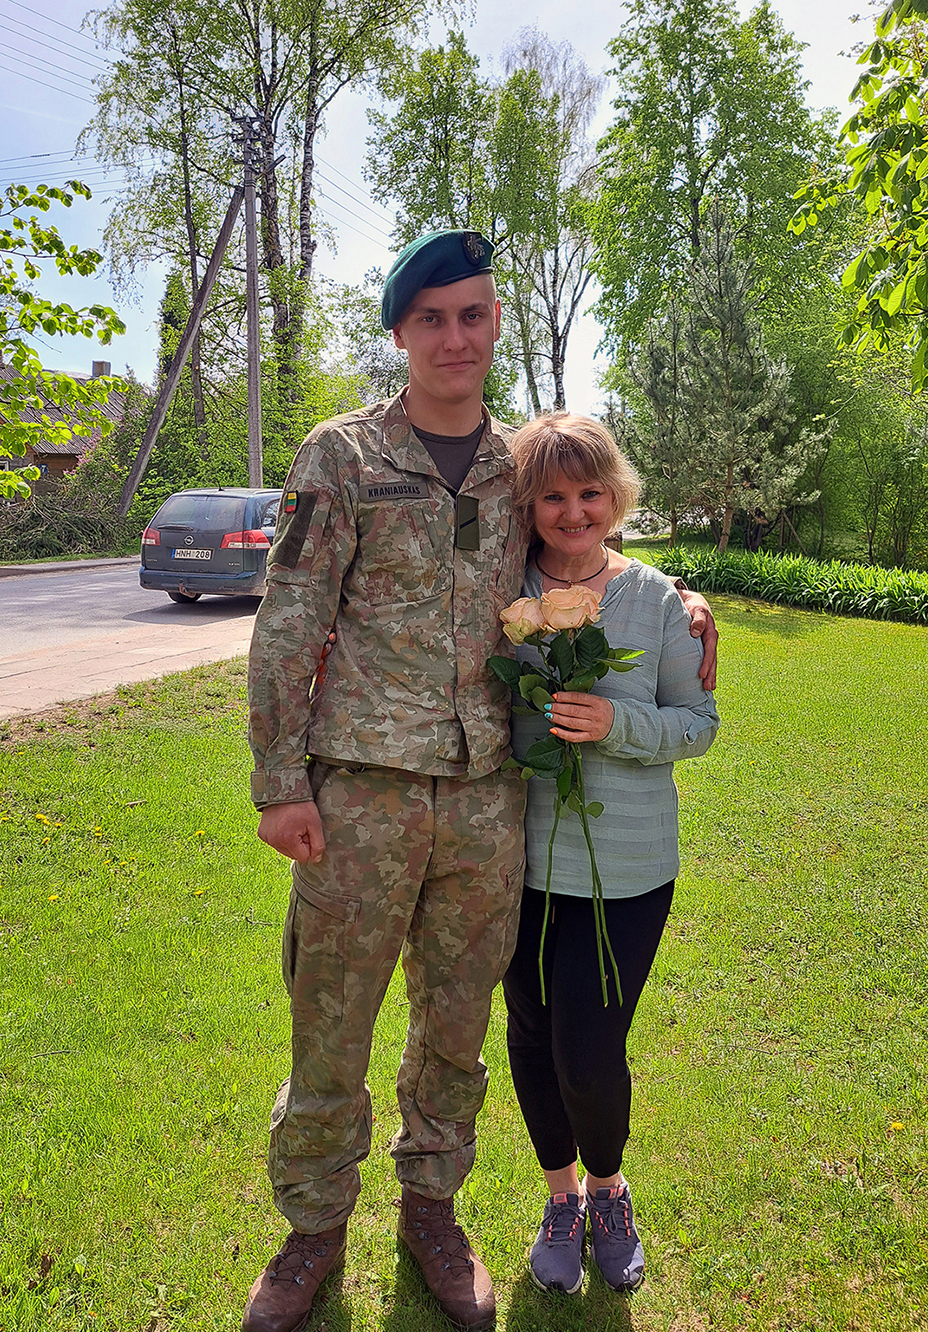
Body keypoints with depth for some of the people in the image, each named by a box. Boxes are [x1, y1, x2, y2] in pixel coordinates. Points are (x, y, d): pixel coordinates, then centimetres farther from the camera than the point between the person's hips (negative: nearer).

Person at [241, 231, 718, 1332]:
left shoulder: (520, 465, 9)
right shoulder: (341, 455, -2)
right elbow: (287, 626, -4)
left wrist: (674, 595, 7)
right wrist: (278, 782, -8)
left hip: (488, 796, 3)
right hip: (362, 789, -3)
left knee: (457, 1021, 16)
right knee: (329, 1022, 8)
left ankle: (431, 1208, 39)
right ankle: (314, 1230, 33)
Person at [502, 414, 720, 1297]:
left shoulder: (656, 599, -6)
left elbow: (699, 723, -2)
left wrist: (617, 724, -19)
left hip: (626, 868, -2)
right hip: (523, 859, 3)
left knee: (589, 1051, -1)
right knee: (532, 1036, 14)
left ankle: (608, 1187, 35)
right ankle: (562, 1195, 42)